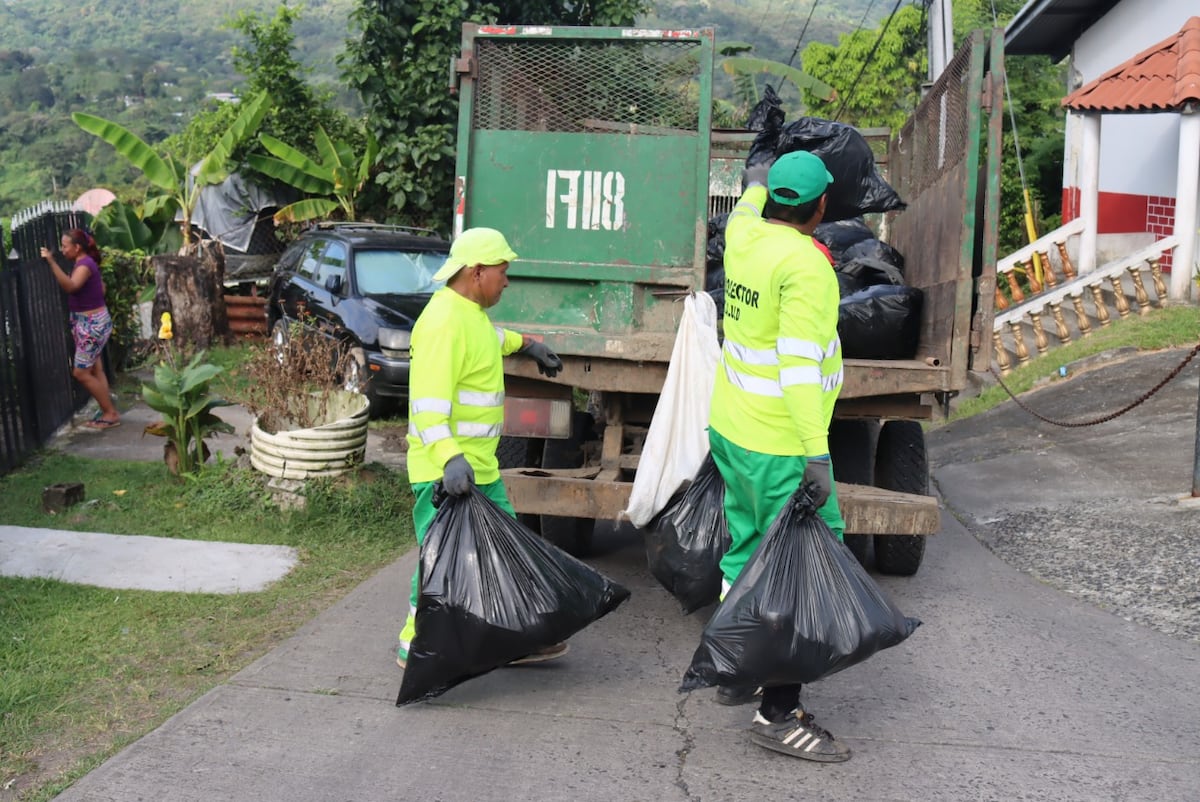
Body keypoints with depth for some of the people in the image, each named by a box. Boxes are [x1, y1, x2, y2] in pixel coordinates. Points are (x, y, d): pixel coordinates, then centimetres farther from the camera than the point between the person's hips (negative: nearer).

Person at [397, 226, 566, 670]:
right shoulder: (444, 321, -21)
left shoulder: (471, 311, 13)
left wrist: (525, 344, 51)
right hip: (446, 469, -11)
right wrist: (449, 457, -39)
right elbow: (429, 400, -29)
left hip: (479, 464, 11)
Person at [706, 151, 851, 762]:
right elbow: (800, 363, -27)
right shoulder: (805, 266, -20)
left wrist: (755, 182, 52)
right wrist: (817, 453, -29)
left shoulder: (746, 236, 4)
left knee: (748, 548, 20)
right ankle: (779, 712, 1)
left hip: (730, 427, 9)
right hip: (779, 446, -9)